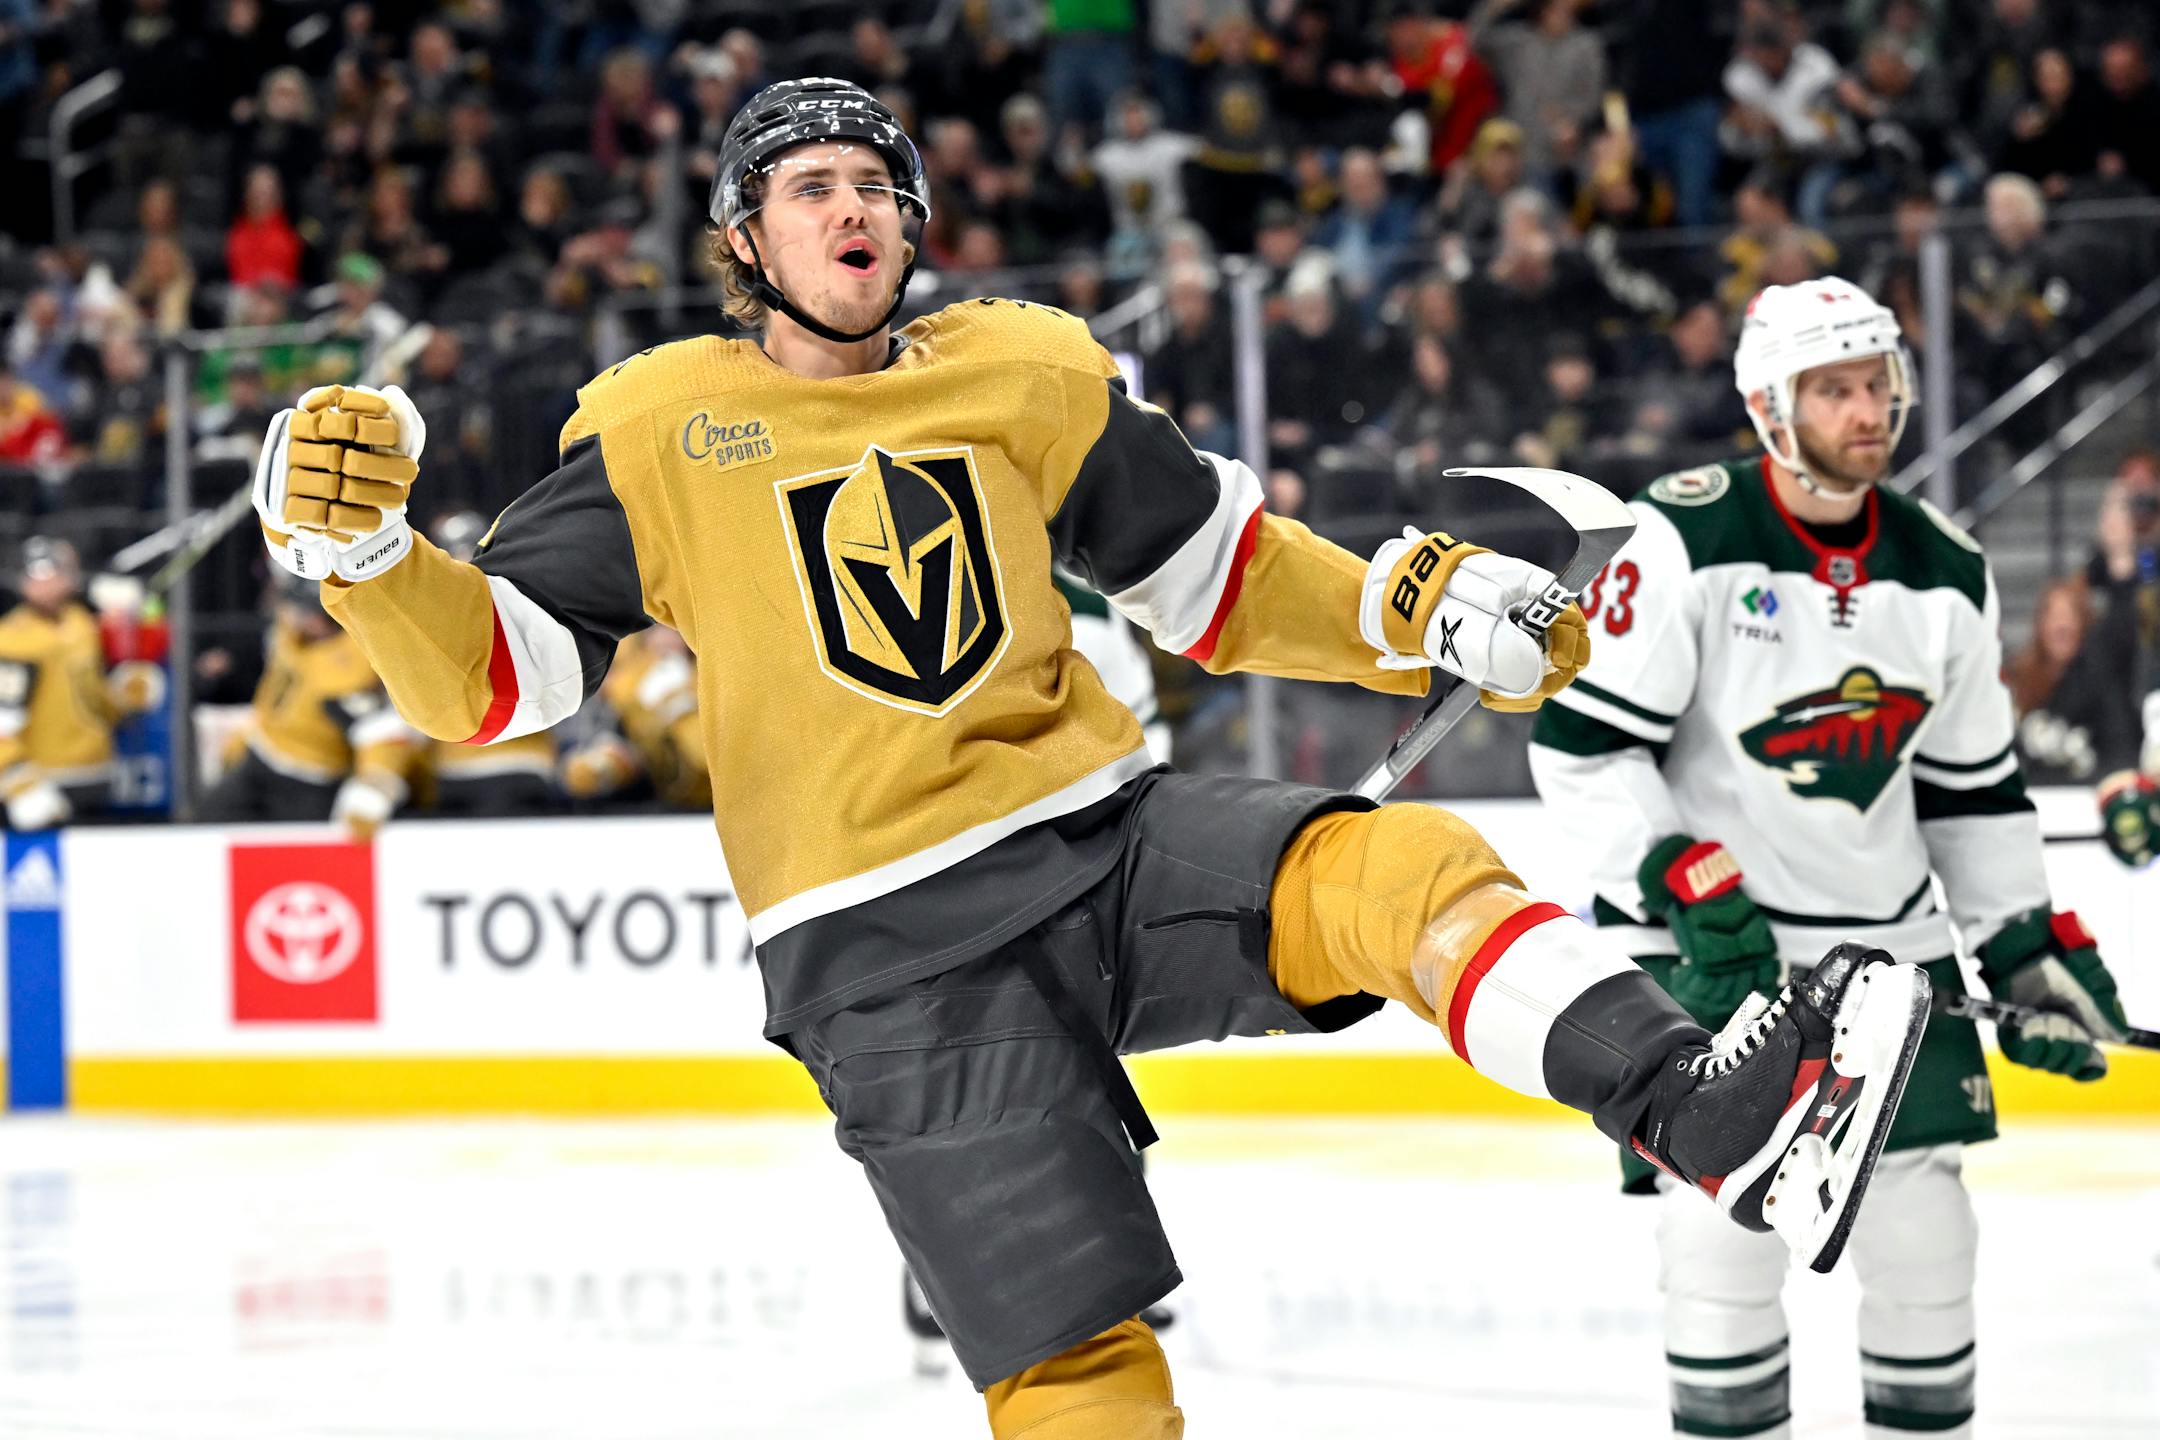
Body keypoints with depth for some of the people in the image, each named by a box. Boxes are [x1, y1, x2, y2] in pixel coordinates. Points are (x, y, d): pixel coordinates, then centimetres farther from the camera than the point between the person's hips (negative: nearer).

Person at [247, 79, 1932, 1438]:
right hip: (891, 953, -2)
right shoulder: (660, 430, 1)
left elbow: (1217, 574, 20)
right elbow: (487, 676, -1)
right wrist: (365, 547, -20)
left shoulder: (1025, 375, 9)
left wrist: (1420, 612, 5)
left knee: (1395, 872, -28)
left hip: (1107, 831, 3)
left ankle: (1718, 1116, -45)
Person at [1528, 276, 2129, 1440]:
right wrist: (1684, 880, -21)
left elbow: (1974, 787, 14)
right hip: (1708, 944, -5)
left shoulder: (1945, 575, 5)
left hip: (1888, 943, 5)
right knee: (1726, 1215, -9)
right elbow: (1576, 742, -13)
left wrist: (2029, 949, 9)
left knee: (1922, 1219, 5)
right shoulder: (1688, 542, -13)